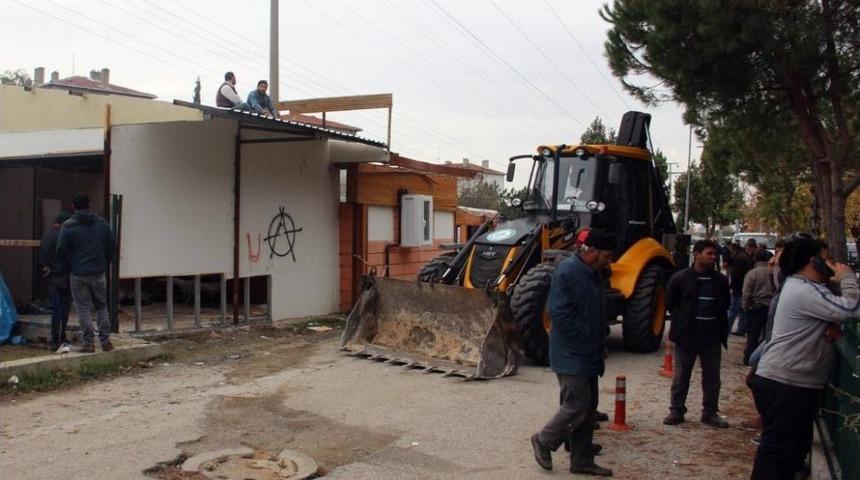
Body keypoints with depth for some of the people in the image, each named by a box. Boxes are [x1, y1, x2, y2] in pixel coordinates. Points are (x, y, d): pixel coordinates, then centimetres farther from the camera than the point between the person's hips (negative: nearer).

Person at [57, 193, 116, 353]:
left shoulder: (68, 226, -7)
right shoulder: (102, 223, 3)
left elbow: (61, 250, -7)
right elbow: (111, 245, 4)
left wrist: (70, 266, 8)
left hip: (78, 274, -3)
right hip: (99, 273, 3)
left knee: (83, 308, 4)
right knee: (102, 307, 12)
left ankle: (89, 342, 2)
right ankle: (105, 341, 8)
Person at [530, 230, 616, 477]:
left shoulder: (593, 273, 12)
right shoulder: (567, 271, -17)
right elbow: (559, 312, -24)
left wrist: (598, 344, 14)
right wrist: (586, 335, -17)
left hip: (588, 354, 9)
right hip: (571, 355, -9)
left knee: (588, 407, 12)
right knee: (577, 406, -7)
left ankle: (582, 461, 22)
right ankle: (544, 441, 15)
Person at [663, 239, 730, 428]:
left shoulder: (720, 280, 3)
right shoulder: (680, 278, -7)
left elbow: (725, 304, 16)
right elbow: (670, 303, 2)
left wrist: (719, 324, 9)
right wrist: (683, 321, 4)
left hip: (712, 335, 3)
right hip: (686, 335, -3)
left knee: (712, 376, 10)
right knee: (681, 376, 6)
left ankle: (710, 412, 22)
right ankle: (676, 411, 16)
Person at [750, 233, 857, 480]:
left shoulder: (802, 287, 17)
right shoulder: (805, 291, -18)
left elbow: (834, 311, 21)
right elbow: (850, 308, -24)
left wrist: (833, 326, -3)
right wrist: (847, 277, -8)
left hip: (795, 383, 11)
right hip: (784, 384, -11)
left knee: (797, 445, 18)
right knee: (778, 448, -8)